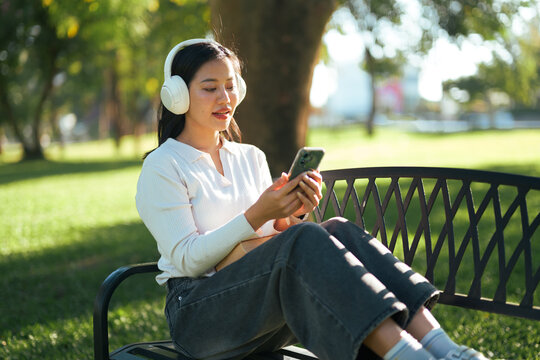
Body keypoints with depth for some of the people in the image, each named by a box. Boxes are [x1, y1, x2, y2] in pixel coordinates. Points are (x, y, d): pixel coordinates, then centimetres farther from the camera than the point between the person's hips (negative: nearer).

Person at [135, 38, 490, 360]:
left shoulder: (251, 157, 18)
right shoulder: (162, 167, 0)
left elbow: (277, 237, 16)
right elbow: (186, 259, -10)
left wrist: (293, 214, -7)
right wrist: (255, 217, -20)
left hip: (262, 309, 5)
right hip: (200, 313, -5)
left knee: (339, 231, -24)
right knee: (306, 239, -32)